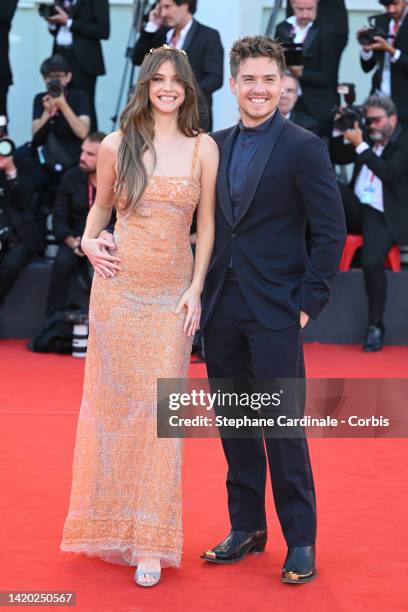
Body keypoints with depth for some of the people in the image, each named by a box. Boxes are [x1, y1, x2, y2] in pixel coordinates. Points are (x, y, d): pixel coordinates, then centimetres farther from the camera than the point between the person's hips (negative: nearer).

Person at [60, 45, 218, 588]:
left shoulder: (204, 148, 1)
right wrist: (89, 240, -3)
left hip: (173, 294, -1)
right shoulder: (116, 145, 3)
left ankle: (151, 543, 7)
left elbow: (207, 224, 4)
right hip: (117, 286, 1)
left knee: (161, 410, -2)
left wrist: (196, 289, -3)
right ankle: (111, 525, 22)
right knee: (111, 402, 6)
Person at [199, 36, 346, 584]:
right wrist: (205, 291, 7)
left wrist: (309, 302, -11)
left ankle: (300, 541, 11)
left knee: (284, 427, -1)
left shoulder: (305, 148, -6)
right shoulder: (216, 146, 10)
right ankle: (246, 528, 25)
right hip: (222, 308, 5)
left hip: (275, 311, -5)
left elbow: (331, 231, -8)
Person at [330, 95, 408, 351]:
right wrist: (341, 132, 3)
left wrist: (360, 145, -21)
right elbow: (337, 158, 19)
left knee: (372, 262, -29)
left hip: (383, 215, -6)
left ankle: (376, 326, -12)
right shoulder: (368, 138, 13)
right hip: (355, 207, 6)